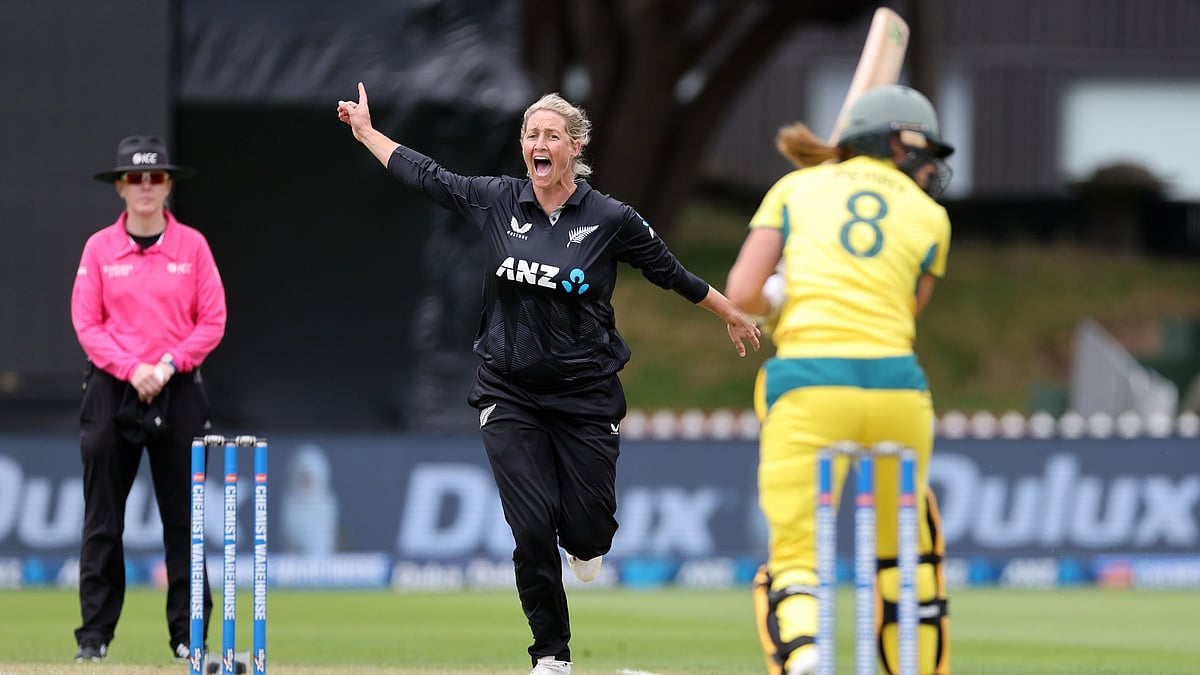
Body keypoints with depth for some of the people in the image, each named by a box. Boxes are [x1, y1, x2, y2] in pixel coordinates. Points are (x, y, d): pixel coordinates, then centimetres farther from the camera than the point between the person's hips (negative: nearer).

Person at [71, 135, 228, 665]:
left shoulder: (192, 245, 4)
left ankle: (188, 632, 5)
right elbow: (86, 323, 0)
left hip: (177, 391, 0)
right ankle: (95, 635, 4)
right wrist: (130, 369, -13)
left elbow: (212, 322, 2)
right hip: (111, 388, 0)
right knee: (102, 517, 0)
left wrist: (168, 365, -11)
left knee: (182, 516, 0)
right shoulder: (99, 248, 4)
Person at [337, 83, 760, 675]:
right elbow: (425, 176, 13)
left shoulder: (610, 220, -8)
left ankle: (583, 540, 39)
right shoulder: (495, 201, -2)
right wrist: (367, 132, 20)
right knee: (532, 530, -8)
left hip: (585, 394, -1)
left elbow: (671, 272, 5)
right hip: (510, 393, 1)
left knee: (587, 532, -1)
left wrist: (731, 315, 15)